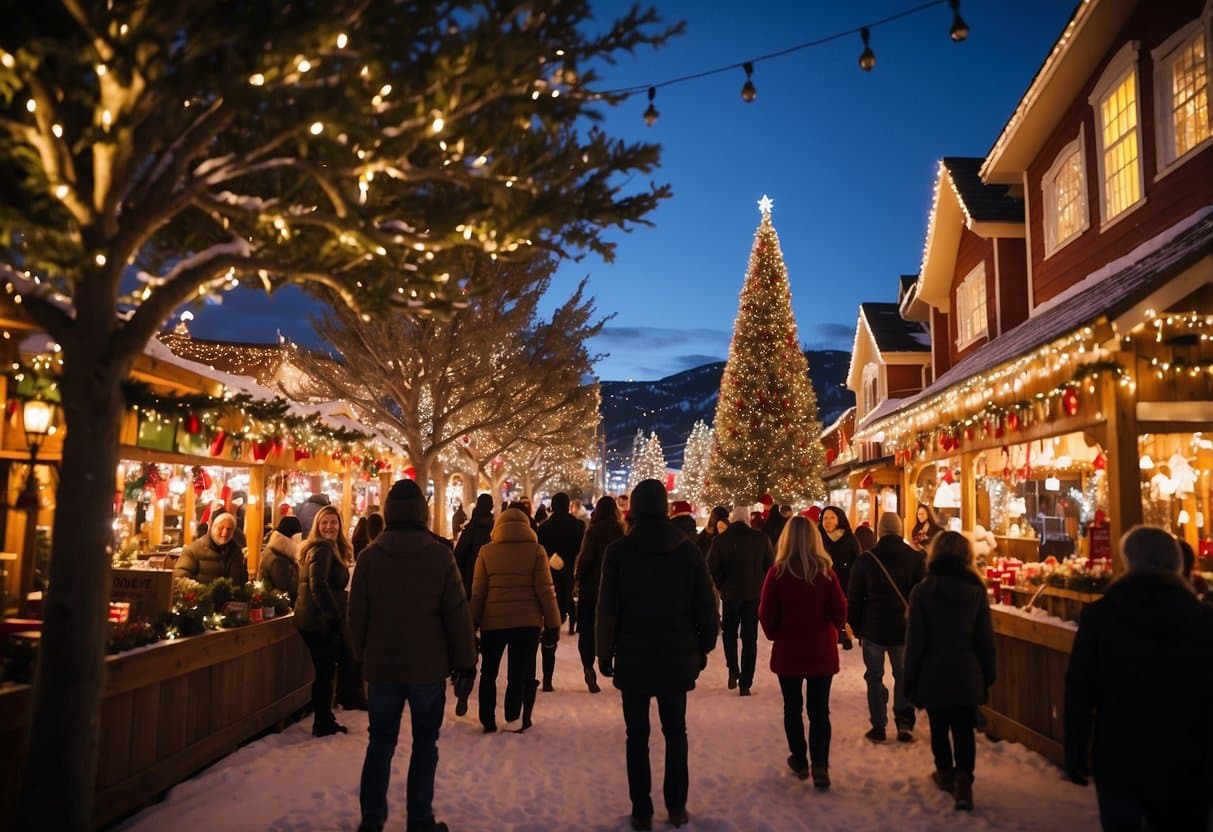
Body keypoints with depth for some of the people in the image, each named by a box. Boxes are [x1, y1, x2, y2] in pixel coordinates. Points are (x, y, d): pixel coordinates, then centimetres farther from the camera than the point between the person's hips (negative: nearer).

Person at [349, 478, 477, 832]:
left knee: (381, 740, 14)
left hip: (382, 665, 2)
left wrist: (362, 654, 15)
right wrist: (465, 660, 1)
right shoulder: (440, 556, -10)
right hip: (428, 666, -2)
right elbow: (457, 614, -8)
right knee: (425, 742, 10)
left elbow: (357, 614, 1)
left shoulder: (369, 556, -4)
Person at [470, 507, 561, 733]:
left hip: (493, 622, 1)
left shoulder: (486, 551, 0)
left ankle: (488, 721, 18)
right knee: (521, 673, 7)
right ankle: (515, 720, 6)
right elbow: (545, 590, -6)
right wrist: (553, 624, -1)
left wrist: (471, 623, 8)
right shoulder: (535, 550, -3)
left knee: (488, 672, 17)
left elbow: (477, 592, 0)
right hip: (527, 621, -1)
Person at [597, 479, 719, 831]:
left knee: (637, 735, 9)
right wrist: (703, 647, 12)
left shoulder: (618, 552, -8)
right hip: (677, 657, 2)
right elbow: (706, 606, -1)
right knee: (675, 730, 16)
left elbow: (607, 610, -7)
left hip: (633, 658, -2)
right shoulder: (688, 550, -4)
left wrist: (605, 654, 3)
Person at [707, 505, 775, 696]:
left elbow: (712, 567, -8)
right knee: (750, 638, 5)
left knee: (729, 632, 20)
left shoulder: (720, 539, -6)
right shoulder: (761, 538, -3)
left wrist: (722, 586, 6)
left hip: (730, 594, 0)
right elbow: (771, 564, 2)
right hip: (754, 594, 0)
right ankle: (745, 684, 2)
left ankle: (733, 670, 5)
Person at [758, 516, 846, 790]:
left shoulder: (777, 573, -14)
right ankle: (819, 764, -2)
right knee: (819, 710, 8)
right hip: (822, 651, 1)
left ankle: (799, 760, 24)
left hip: (788, 651, -1)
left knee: (792, 708, 15)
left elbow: (766, 614, -9)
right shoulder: (826, 572, -10)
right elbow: (840, 611, -4)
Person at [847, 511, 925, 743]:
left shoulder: (865, 560, -7)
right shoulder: (915, 558, -5)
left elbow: (854, 597, -3)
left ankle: (878, 726, 9)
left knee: (874, 676, 9)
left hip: (873, 628, -1)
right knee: (903, 675, 15)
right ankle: (904, 722, 8)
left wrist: (856, 626, 8)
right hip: (905, 628, 1)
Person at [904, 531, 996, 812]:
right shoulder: (976, 590, -4)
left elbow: (915, 640, -9)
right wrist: (988, 673, 12)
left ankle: (946, 773, 29)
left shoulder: (922, 591, -11)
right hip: (967, 675, 1)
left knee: (939, 727, 15)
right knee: (964, 729, 6)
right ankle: (963, 778, -7)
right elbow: (985, 636, 1)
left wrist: (910, 678, 0)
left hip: (933, 674, -1)